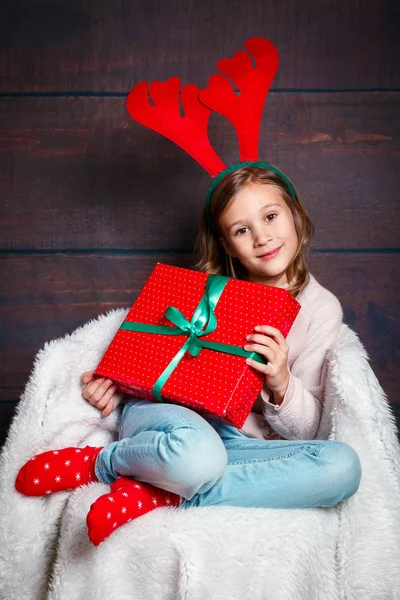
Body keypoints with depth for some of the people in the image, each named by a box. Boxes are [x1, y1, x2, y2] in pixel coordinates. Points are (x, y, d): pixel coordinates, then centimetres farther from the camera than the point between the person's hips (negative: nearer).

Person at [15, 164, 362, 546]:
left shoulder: (322, 309, 3)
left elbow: (303, 432, 4)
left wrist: (282, 385, -18)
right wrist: (115, 382, -6)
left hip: (239, 441, 2)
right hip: (166, 411, -2)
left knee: (343, 465, -29)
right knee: (196, 451, -40)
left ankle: (157, 492, -23)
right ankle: (101, 461, -8)